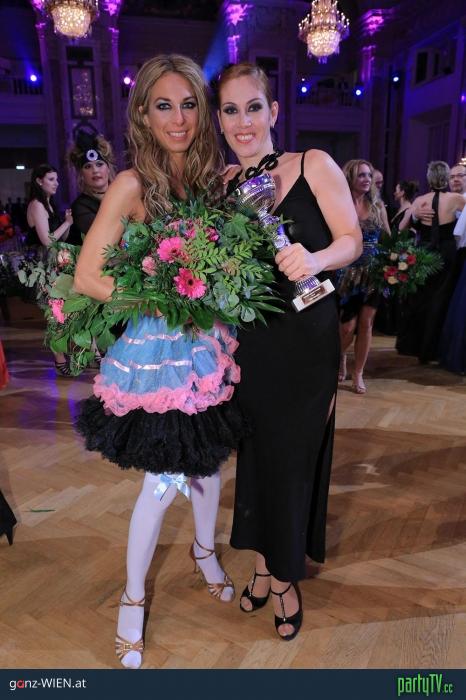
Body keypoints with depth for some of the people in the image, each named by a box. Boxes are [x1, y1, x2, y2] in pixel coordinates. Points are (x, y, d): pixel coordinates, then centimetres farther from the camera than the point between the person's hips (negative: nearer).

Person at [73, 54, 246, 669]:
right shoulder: (132, 185, -13)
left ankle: (204, 549, 48)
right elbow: (87, 278, -15)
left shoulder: (215, 177, 4)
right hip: (157, 348, -5)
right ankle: (133, 596, 27)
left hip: (208, 345, 5)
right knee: (165, 477, 0)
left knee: (209, 456, 19)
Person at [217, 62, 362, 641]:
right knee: (255, 454, 12)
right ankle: (264, 567, 36)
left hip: (306, 340, -2)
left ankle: (284, 577, 32)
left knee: (293, 457, 6)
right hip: (248, 343, 3)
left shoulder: (314, 166, -4)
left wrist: (314, 259, -25)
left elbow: (351, 240, -5)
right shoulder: (220, 185, 6)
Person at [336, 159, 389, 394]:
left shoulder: (377, 204, 7)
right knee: (348, 326, -1)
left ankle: (358, 374, 18)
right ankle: (340, 357, 33)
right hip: (349, 273, -3)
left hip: (374, 272, 4)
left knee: (366, 324, 4)